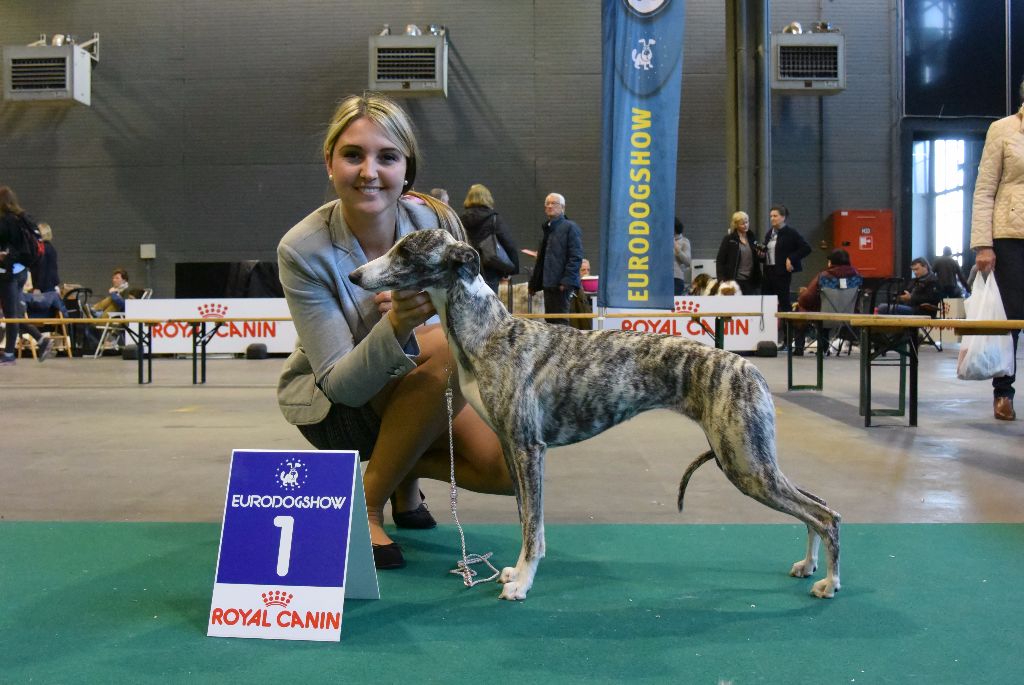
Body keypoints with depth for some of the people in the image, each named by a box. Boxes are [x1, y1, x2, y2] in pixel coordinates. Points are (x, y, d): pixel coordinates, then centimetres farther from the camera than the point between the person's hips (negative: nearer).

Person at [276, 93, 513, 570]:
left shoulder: (435, 221, -15)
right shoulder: (303, 250, -24)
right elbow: (340, 383, -25)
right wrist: (396, 326, -44)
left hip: (415, 391, 4)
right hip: (329, 406, -4)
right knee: (447, 350, -32)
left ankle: (406, 470, 14)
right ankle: (367, 504, -14)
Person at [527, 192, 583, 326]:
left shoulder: (570, 227, -3)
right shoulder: (547, 229, 21)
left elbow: (576, 257, -11)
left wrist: (567, 281, -19)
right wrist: (534, 283, 19)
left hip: (561, 284, -8)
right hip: (548, 283, 8)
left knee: (560, 321, -9)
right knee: (550, 321, 8)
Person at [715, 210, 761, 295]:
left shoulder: (752, 238, 13)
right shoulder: (729, 239, -1)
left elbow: (756, 260, 22)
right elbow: (720, 261, -3)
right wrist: (721, 280, -12)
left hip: (750, 281, 4)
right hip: (735, 281, -4)